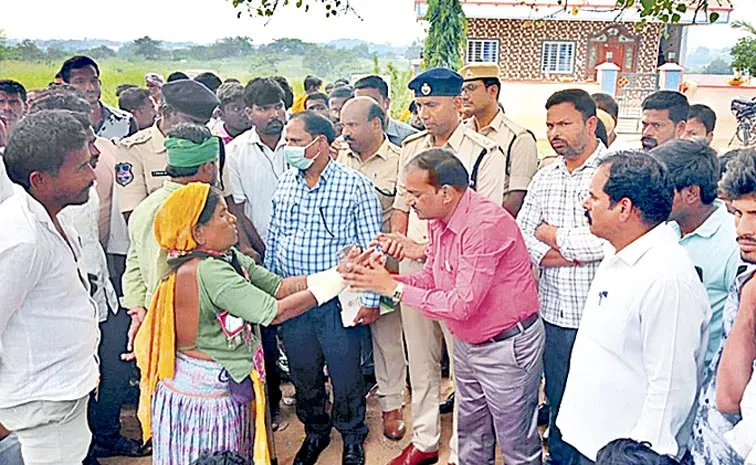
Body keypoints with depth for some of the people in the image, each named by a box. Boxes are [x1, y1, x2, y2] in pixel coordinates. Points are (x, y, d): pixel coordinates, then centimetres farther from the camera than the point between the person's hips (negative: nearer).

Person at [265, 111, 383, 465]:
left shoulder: (355, 185, -10)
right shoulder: (285, 184, 5)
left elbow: (371, 246, -8)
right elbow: (273, 239, 12)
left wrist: (370, 299, -10)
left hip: (339, 300, -4)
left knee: (345, 375, 9)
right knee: (303, 373, 17)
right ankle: (315, 432, 41)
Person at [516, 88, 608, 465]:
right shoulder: (544, 177, 9)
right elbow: (519, 235, 4)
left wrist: (550, 234, -8)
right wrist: (563, 254, -13)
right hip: (553, 314, 5)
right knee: (557, 403, 19)